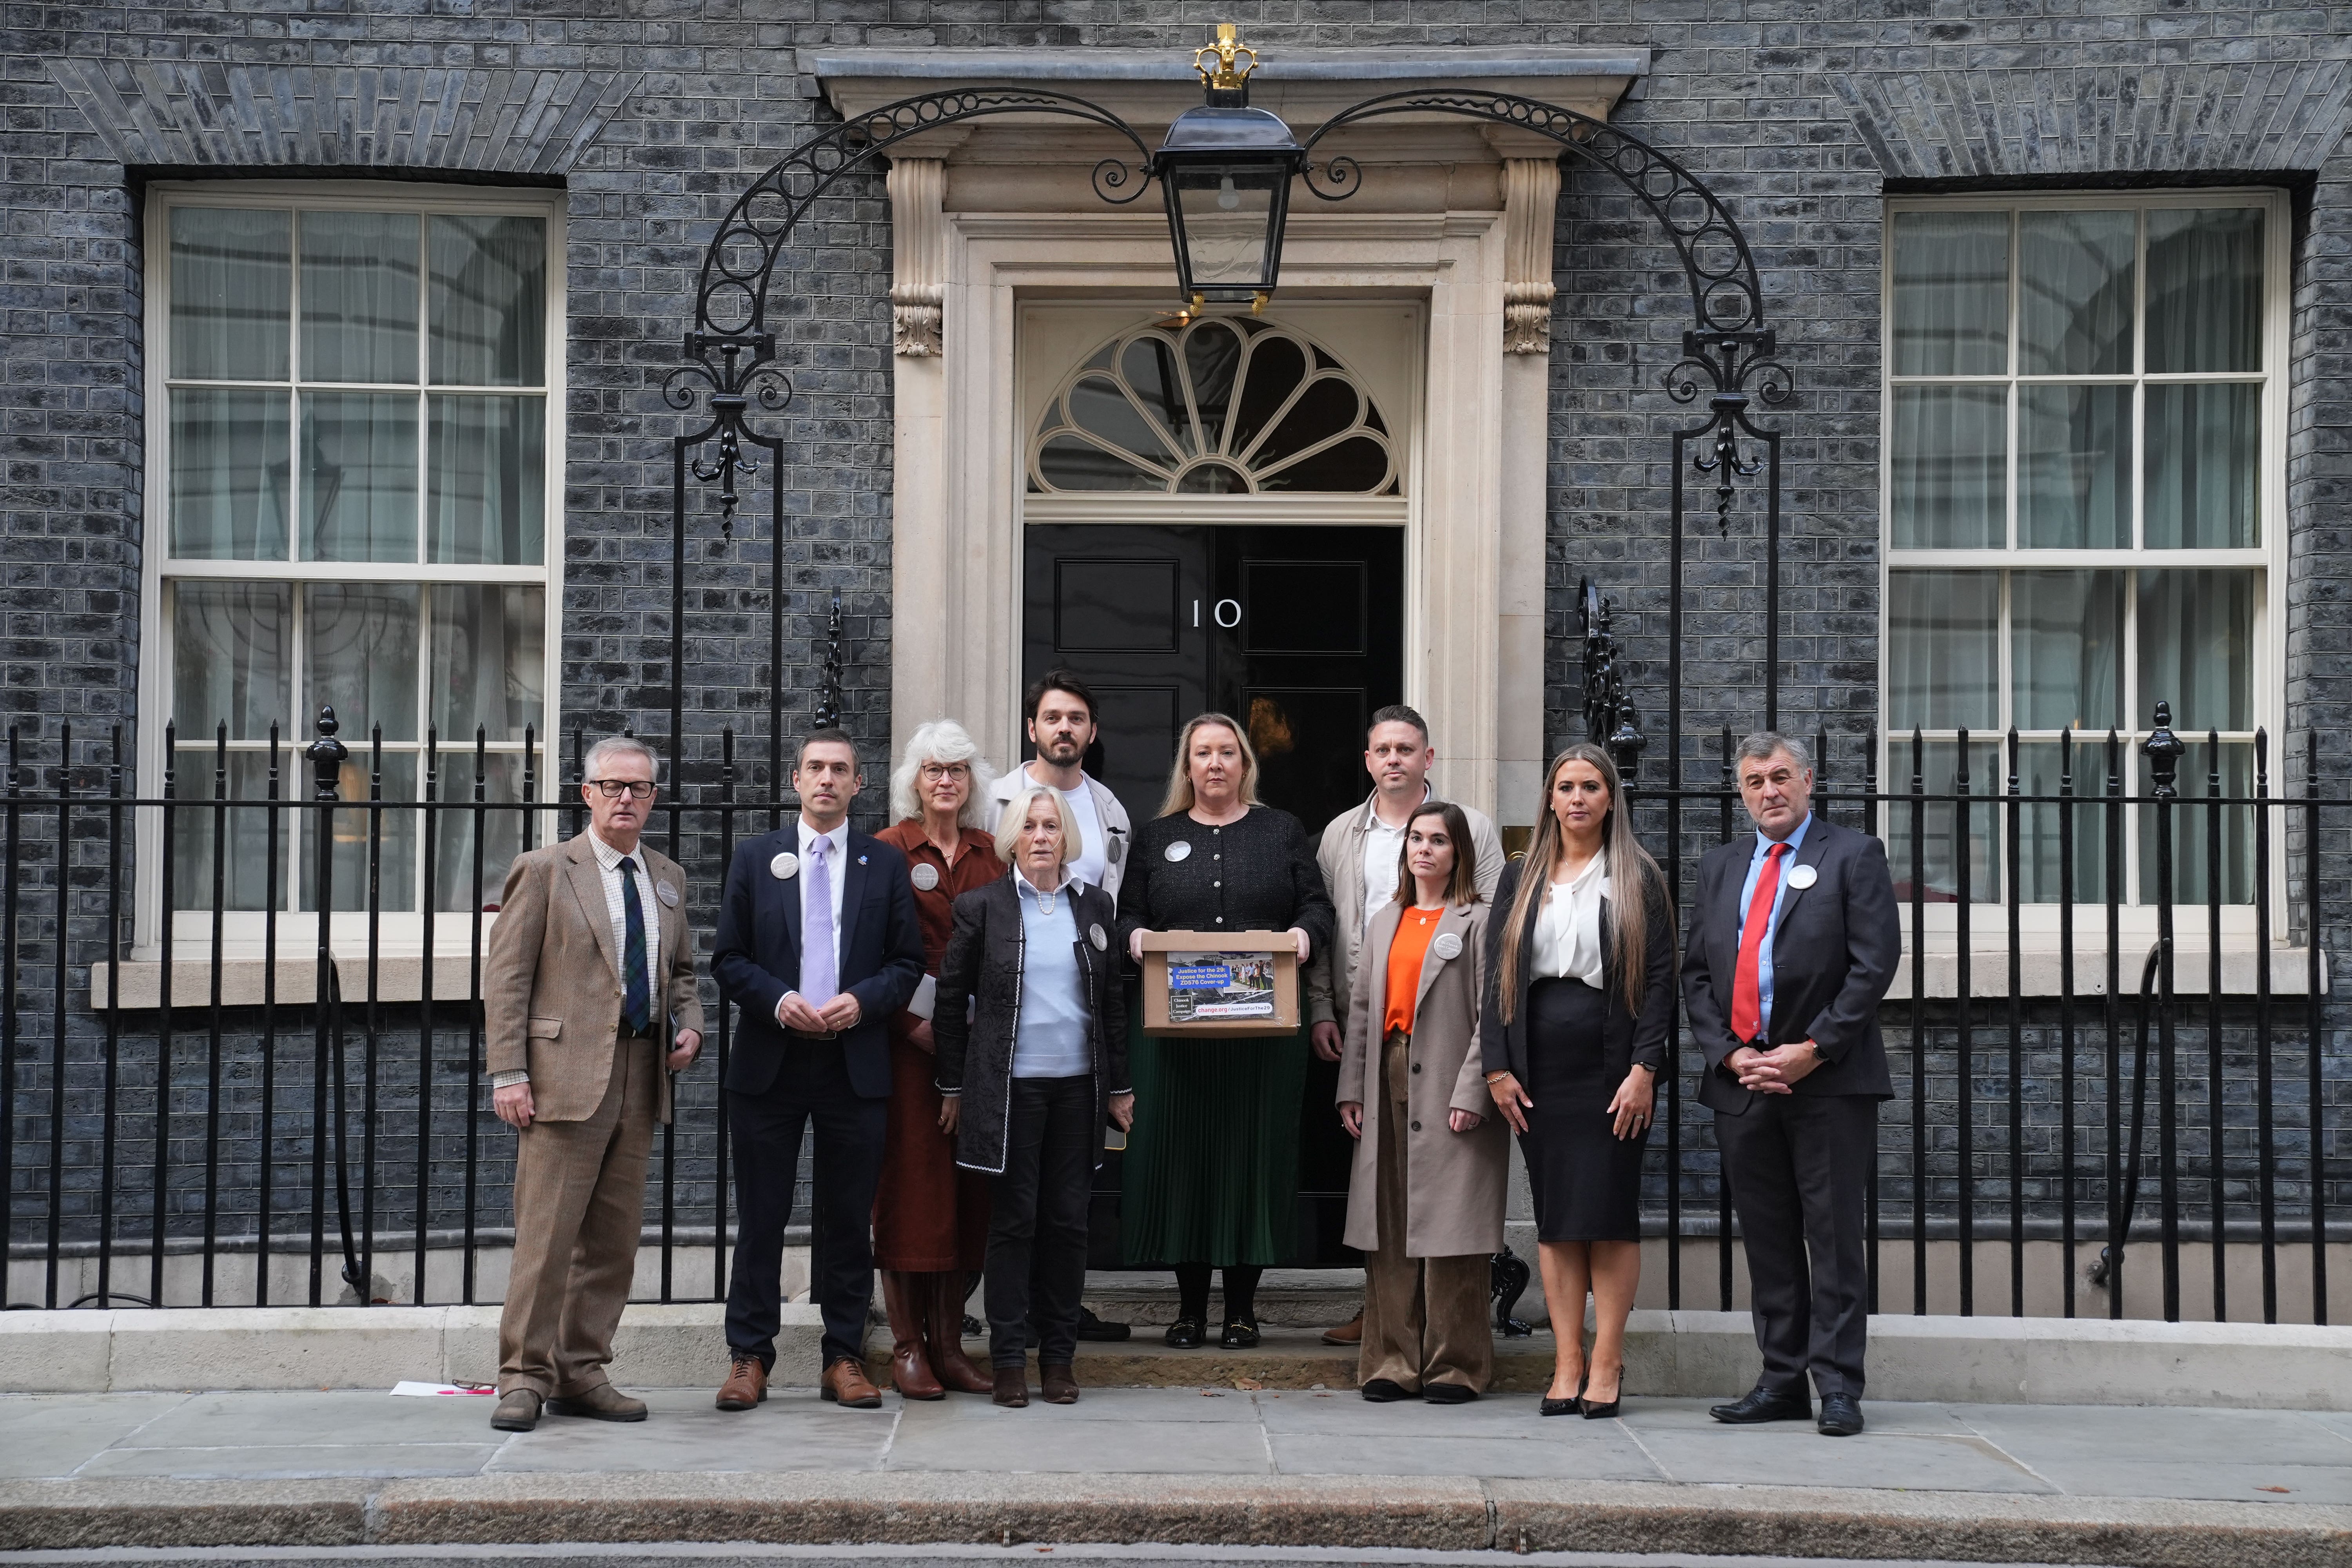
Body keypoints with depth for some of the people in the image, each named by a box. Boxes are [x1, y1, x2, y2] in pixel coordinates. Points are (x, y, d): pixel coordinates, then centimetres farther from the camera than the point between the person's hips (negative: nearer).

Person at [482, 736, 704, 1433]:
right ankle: (525, 1376, 2)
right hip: (568, 1074, -5)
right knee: (547, 1232, -6)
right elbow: (505, 978, -3)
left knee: (615, 1237, 7)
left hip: (642, 1077, 6)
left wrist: (689, 1025, 6)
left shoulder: (668, 879, 17)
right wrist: (508, 1074, -11)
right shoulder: (544, 870, 1)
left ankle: (581, 1373, 15)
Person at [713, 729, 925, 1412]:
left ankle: (844, 1357, 12)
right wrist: (778, 1001, -11)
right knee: (760, 1218, 2)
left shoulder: (886, 864, 7)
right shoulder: (756, 857, 7)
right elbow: (728, 959, 5)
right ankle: (750, 1357, 10)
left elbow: (908, 963, 7)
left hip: (856, 1065, 0)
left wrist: (861, 1001, -11)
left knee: (848, 1220, 5)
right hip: (770, 1063, 0)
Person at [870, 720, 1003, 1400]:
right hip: (909, 1039, -4)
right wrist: (913, 1023, -11)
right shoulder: (889, 850, 0)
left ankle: (949, 1343, 13)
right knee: (912, 1184, -3)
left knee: (970, 1189, 6)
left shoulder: (993, 855, 12)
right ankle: (907, 1347, 4)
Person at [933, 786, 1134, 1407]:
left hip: (1077, 1085, 3)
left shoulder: (1094, 906, 9)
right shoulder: (983, 906, 0)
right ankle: (1009, 1358, 6)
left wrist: (1119, 1087, 11)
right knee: (1013, 1221, 0)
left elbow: (1113, 1001, 13)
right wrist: (953, 1087, 3)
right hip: (1009, 1087, -3)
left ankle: (1060, 1355, 14)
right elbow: (950, 997, 4)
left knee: (1068, 1221, 5)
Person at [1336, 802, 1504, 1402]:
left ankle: (1456, 1364, 6)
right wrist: (1352, 1088, 9)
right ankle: (1393, 1362, 14)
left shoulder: (1478, 923, -2)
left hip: (1448, 1090, -6)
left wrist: (1471, 1092, -15)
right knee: (1388, 1230, 7)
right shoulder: (1385, 923, 17)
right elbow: (1363, 1008, 16)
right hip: (1389, 1084, 6)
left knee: (1450, 1229, -3)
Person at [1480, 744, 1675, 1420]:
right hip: (1539, 1070, 3)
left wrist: (1643, 1070, -12)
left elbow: (1659, 978, -3)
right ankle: (1567, 1364, 7)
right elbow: (1497, 976, 9)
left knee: (1609, 1213, -3)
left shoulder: (1637, 880, 3)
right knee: (1554, 1216, 3)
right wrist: (1498, 1067, -1)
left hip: (1611, 1065, -3)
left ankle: (1607, 1364, 3)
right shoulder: (1521, 881, 12)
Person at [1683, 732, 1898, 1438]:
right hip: (1741, 1080, 4)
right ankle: (1782, 1381, 14)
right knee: (1766, 1239, 8)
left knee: (1834, 1234, -3)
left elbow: (1874, 964, -6)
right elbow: (1696, 974, 12)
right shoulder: (1720, 867, 16)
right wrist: (1731, 1055, -3)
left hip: (1830, 1080, -4)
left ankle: (1838, 1386, 1)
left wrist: (1812, 1050, -12)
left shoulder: (1855, 856, 2)